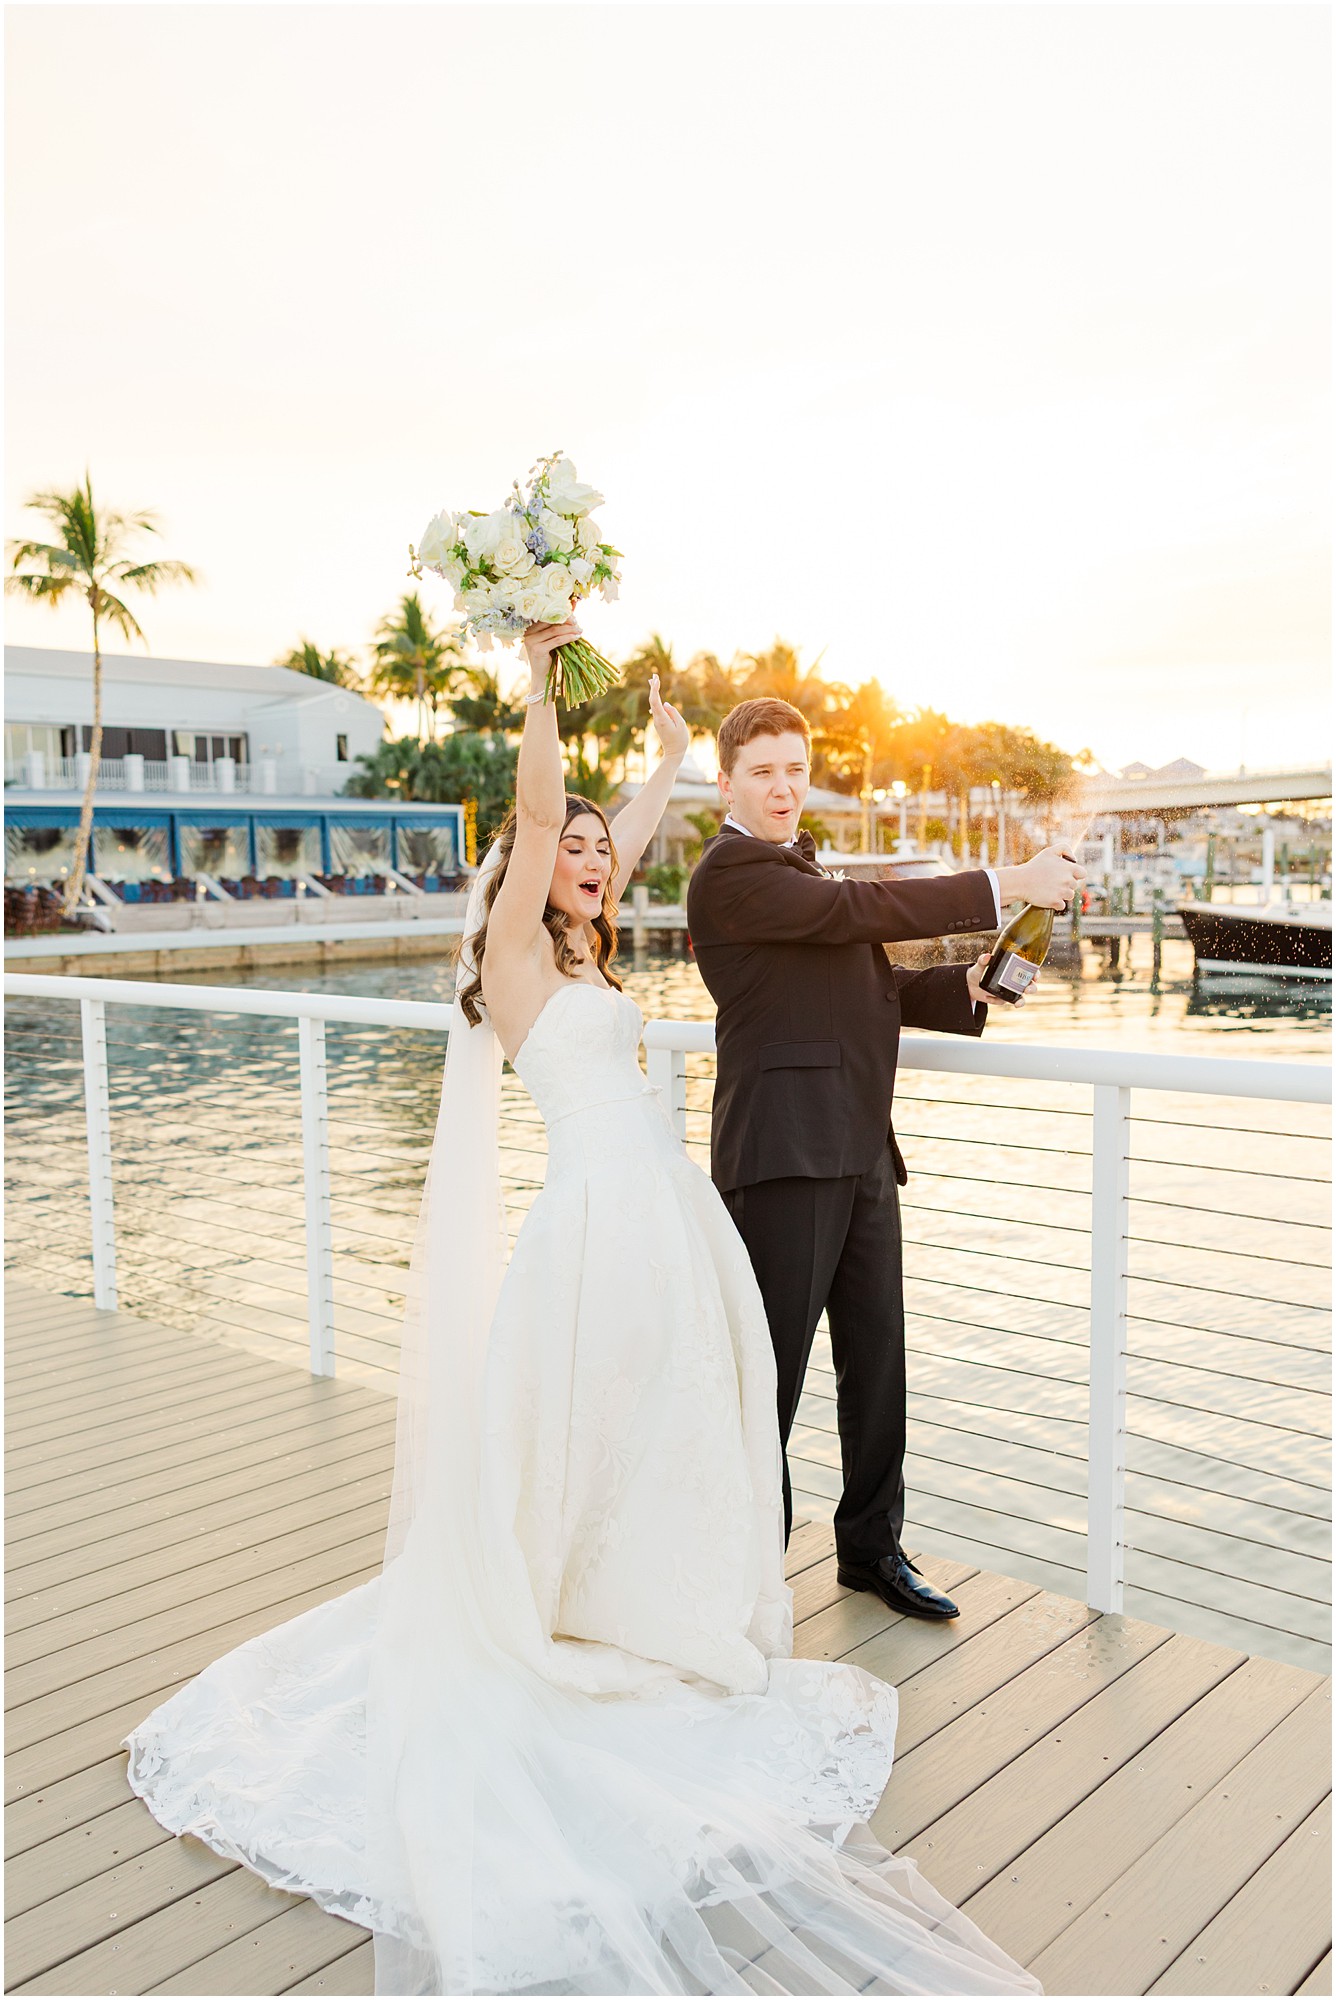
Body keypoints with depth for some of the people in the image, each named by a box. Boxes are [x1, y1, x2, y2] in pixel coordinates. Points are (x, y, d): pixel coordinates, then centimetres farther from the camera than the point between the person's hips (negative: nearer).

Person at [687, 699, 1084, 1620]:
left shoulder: (807, 870, 23)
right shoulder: (730, 873, -8)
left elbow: (872, 986, 21)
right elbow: (858, 912, -18)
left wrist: (969, 987, 4)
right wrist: (1008, 884, -16)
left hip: (858, 1151, 9)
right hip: (785, 1154, -9)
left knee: (877, 1358, 14)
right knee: (772, 1370, 0)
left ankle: (873, 1545, 29)